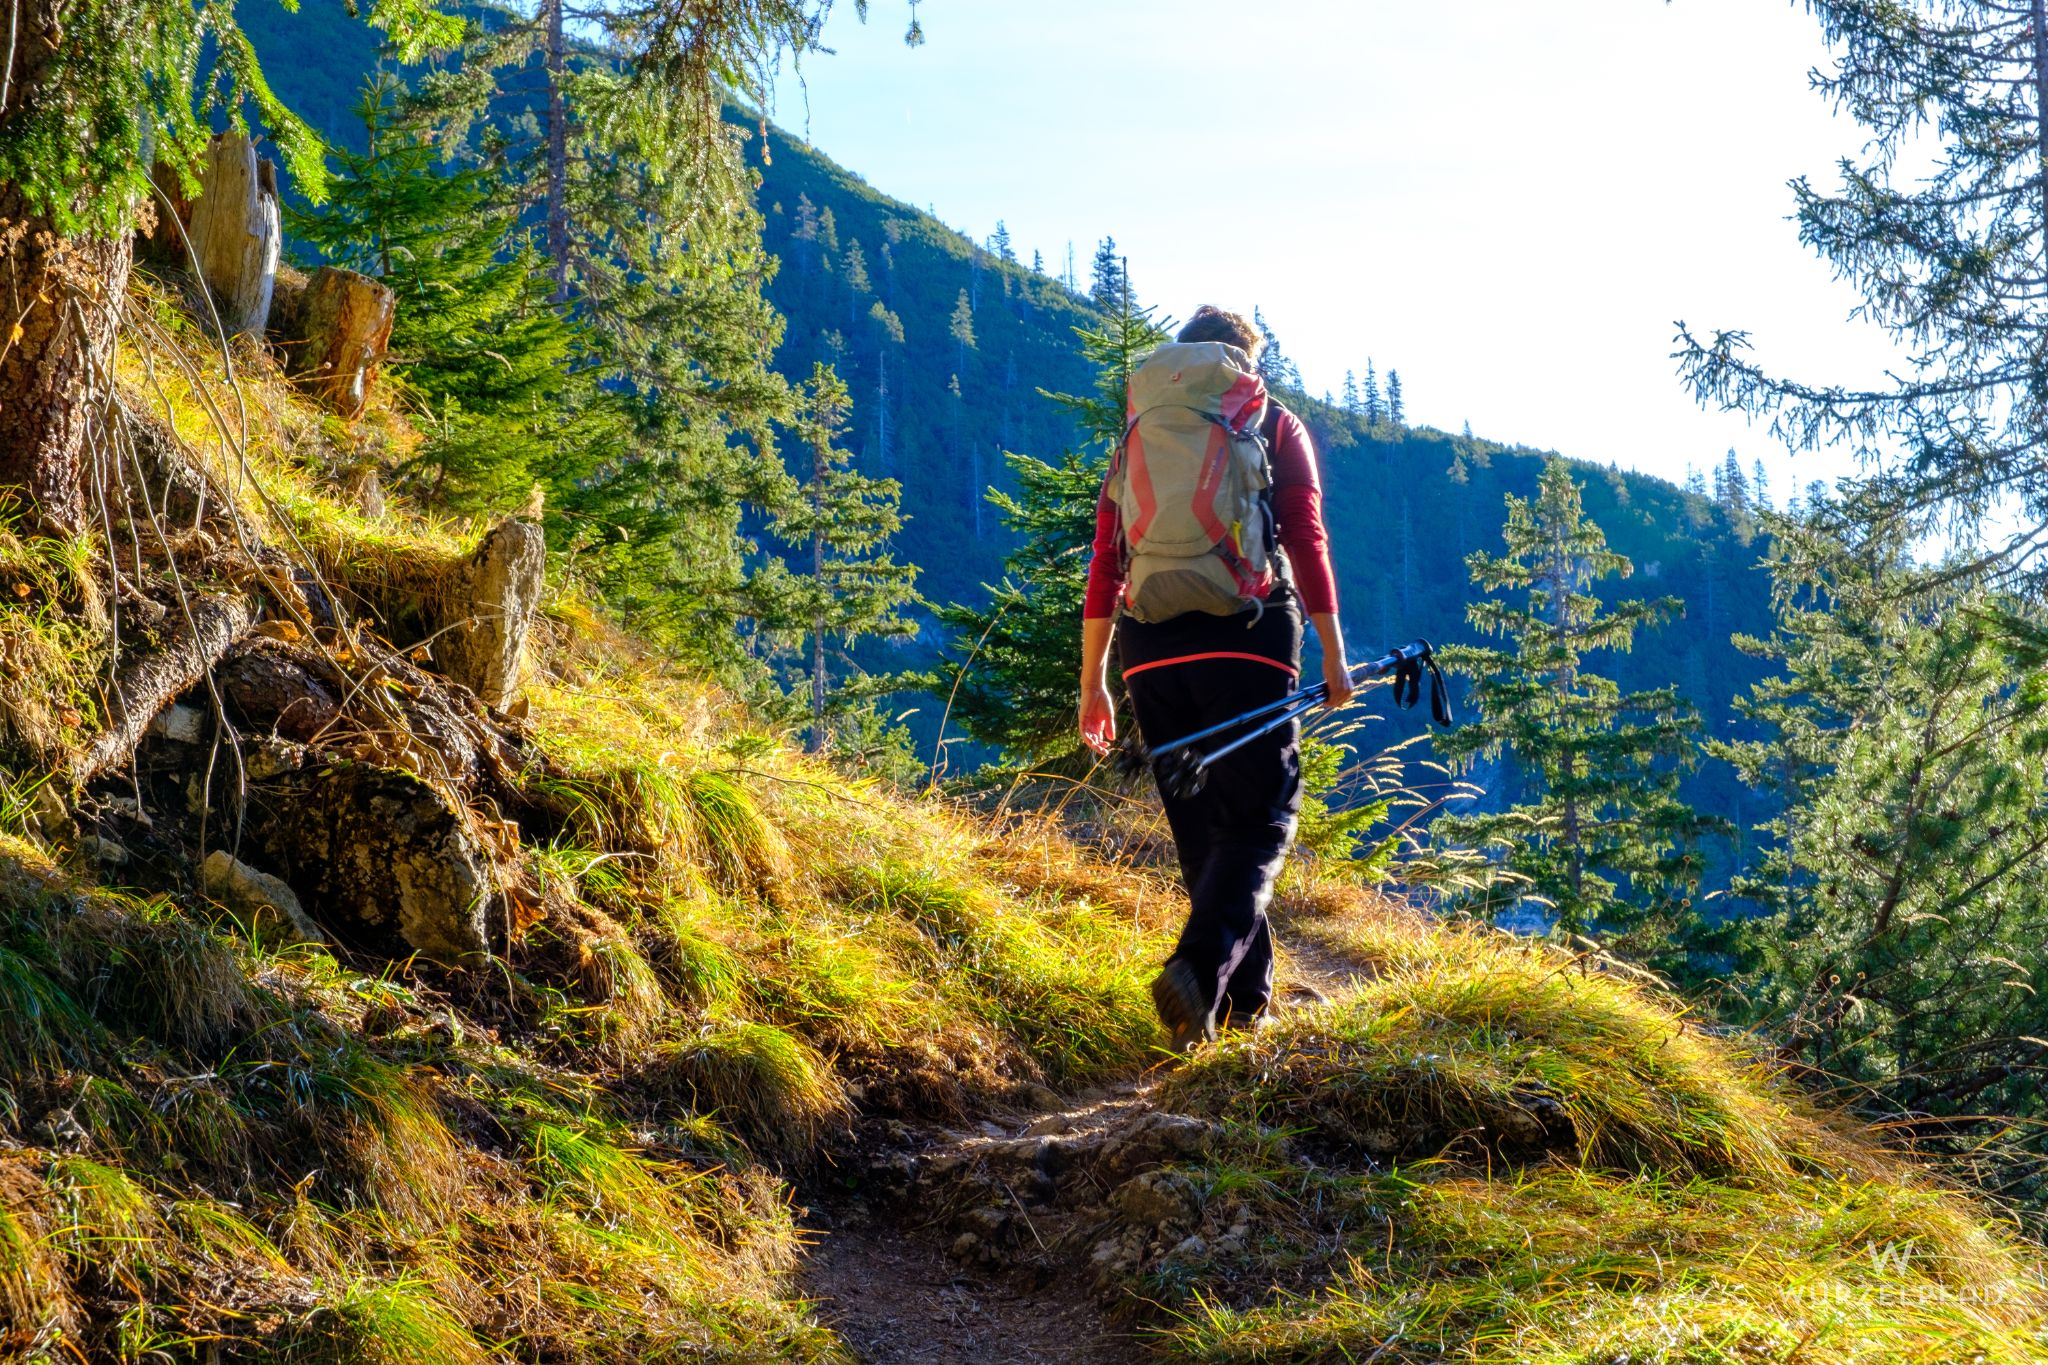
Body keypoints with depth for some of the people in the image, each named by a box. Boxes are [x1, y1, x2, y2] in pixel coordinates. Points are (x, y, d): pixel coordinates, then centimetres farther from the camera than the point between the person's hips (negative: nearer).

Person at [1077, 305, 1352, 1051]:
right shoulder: (1277, 428, 10)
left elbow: (1105, 569, 11)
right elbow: (1307, 542, -2)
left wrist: (1092, 684, 13)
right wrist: (1333, 654, -2)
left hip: (1150, 652, 4)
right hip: (1246, 640, -3)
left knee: (1201, 827, 14)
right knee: (1258, 820, -1)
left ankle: (1245, 996, 18)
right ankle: (1201, 964, -25)